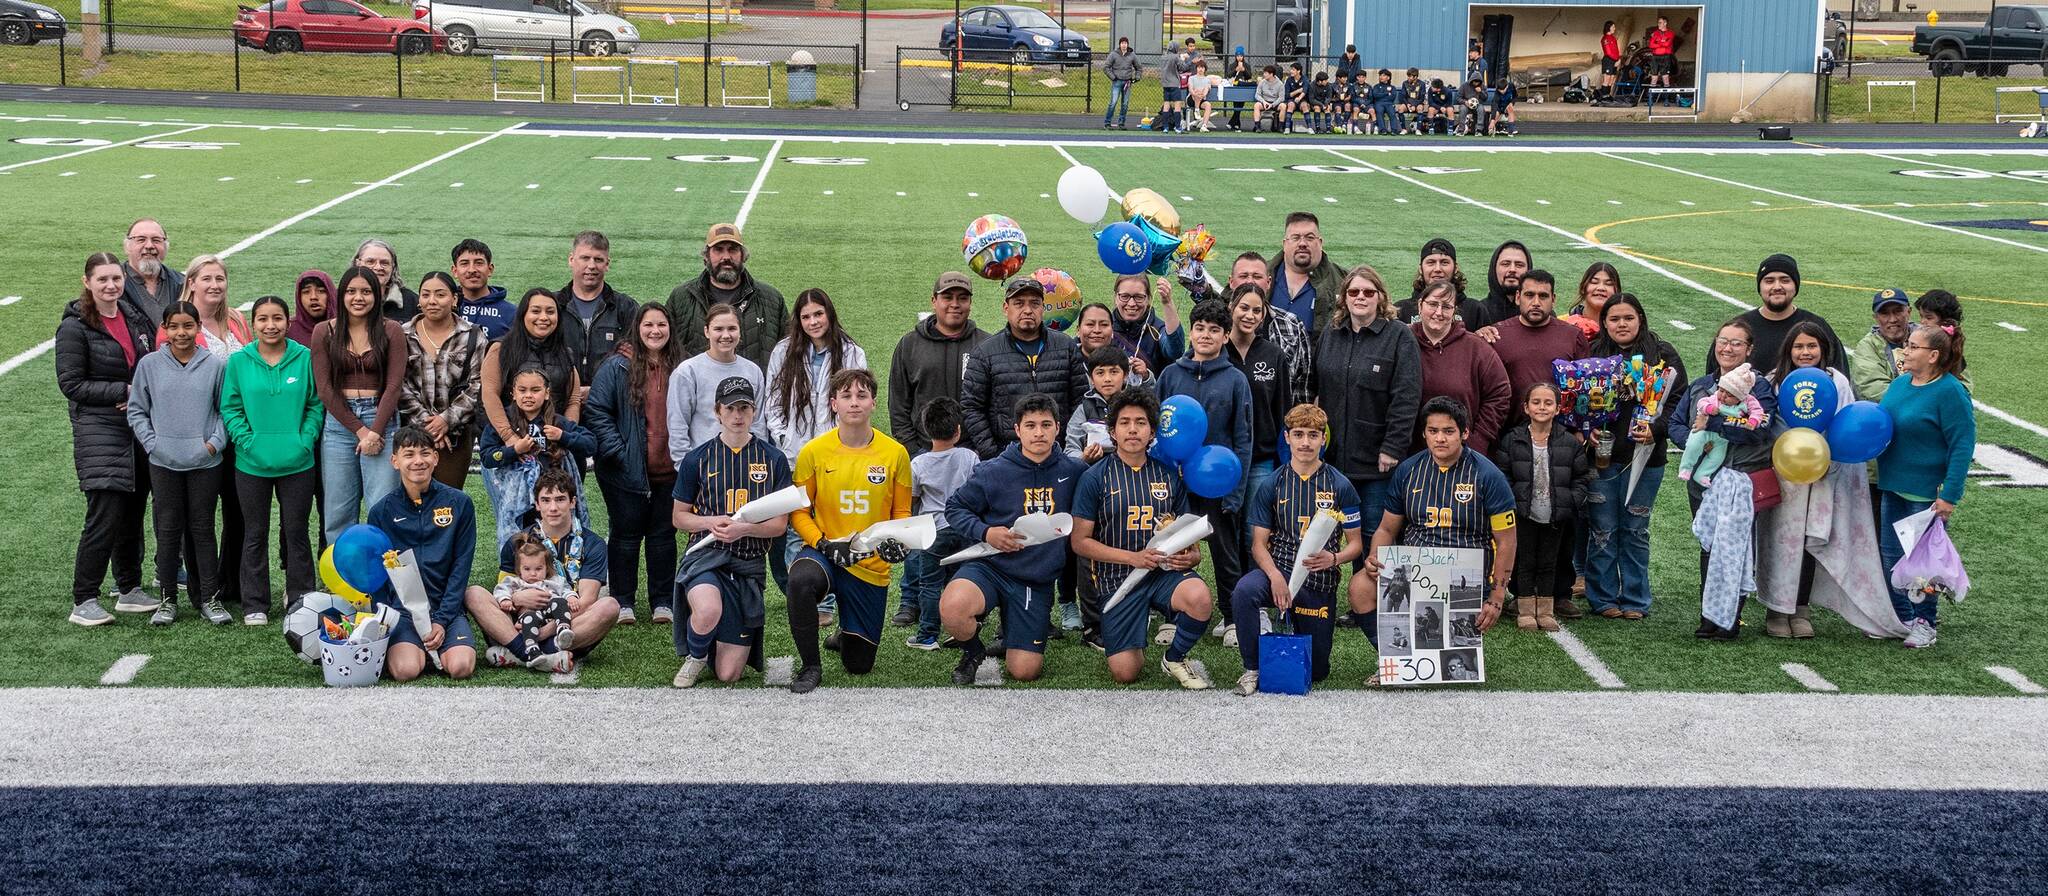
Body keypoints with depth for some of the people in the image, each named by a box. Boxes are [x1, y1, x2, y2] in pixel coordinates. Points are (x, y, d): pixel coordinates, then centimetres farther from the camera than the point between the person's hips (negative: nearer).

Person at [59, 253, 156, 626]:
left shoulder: (135, 318, 11)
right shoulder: (75, 327, -8)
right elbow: (71, 384, -10)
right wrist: (123, 391, -15)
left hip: (138, 429, 6)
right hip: (98, 431, -6)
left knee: (133, 514, 12)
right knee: (106, 517, -12)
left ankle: (130, 591, 23)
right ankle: (83, 602, -4)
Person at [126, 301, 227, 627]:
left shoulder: (214, 365, -2)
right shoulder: (149, 364, -1)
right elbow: (136, 410, 7)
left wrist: (215, 442, -6)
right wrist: (151, 442, -3)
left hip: (205, 462, -1)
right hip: (163, 463, 1)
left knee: (203, 529, 7)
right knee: (168, 530, 7)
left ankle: (209, 597, 14)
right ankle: (168, 598, 15)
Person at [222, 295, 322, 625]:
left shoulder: (305, 357, -1)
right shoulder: (239, 361, -1)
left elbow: (316, 404, 3)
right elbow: (230, 408, 1)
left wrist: (305, 440, -7)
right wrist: (248, 442, -10)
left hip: (297, 461, 0)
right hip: (252, 463, 0)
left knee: (296, 531, 8)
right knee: (255, 534, 9)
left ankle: (301, 598, 18)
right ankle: (255, 601, 18)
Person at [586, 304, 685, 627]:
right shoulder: (617, 366, -6)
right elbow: (596, 411, -8)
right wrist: (617, 452, -14)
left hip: (669, 471, 3)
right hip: (627, 472, -3)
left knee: (664, 534, 10)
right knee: (626, 534, 6)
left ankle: (663, 602, 18)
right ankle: (622, 601, 14)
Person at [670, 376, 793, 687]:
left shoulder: (774, 460, 3)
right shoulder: (698, 459, 3)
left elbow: (780, 523, 2)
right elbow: (679, 517, 9)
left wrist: (744, 529, -18)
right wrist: (710, 522, -12)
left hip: (750, 564, 1)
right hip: (707, 556, -1)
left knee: (728, 674, -2)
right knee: (709, 611, -39)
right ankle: (695, 656, -3)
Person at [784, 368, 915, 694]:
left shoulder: (895, 453, -4)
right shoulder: (813, 452, -5)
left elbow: (901, 513, 6)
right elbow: (799, 511, 1)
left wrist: (897, 540, -15)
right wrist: (824, 545, -16)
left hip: (872, 566, 1)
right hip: (824, 554, -1)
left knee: (859, 666, 8)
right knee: (800, 579, -40)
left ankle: (849, 632, 47)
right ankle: (810, 667, -19)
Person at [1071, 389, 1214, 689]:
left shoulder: (1169, 475, 8)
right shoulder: (1095, 478, -2)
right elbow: (1080, 541, -4)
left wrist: (1192, 555, -8)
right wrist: (1133, 557, -15)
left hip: (1165, 572, 2)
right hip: (1117, 577, -2)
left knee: (1200, 597, -33)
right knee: (1125, 673, -14)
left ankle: (1174, 659, -2)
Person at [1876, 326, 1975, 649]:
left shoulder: (1950, 392, -17)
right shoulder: (1900, 383, 6)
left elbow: (1963, 446, -18)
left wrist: (1949, 496, -21)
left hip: (1928, 494, -8)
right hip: (1893, 488, 8)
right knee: (1890, 555, 12)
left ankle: (1924, 622, 18)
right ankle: (1900, 616, 26)